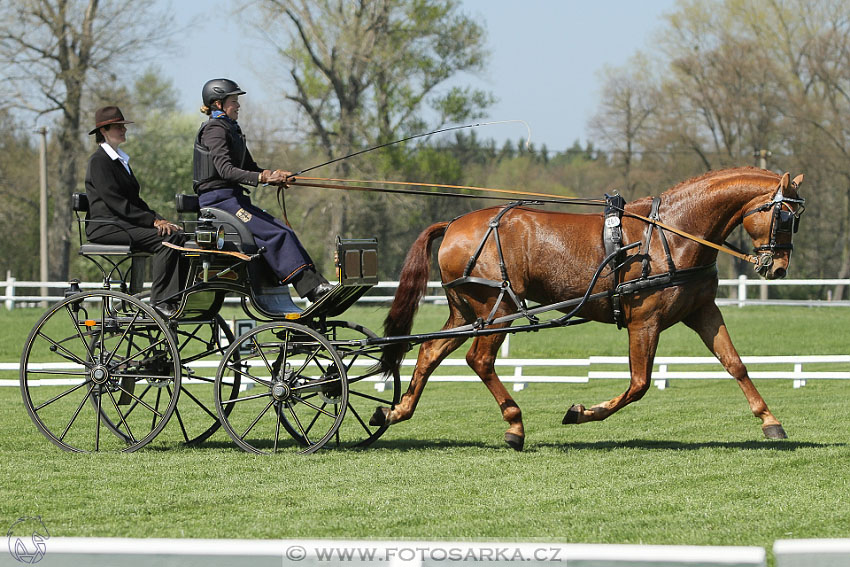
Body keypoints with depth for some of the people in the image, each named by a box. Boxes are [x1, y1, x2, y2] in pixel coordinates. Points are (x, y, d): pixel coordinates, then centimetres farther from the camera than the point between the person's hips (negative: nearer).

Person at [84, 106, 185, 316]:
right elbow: (116, 203, -17)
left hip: (124, 224, 9)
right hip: (105, 226, -9)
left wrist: (159, 219, 2)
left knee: (178, 236, -12)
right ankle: (160, 301, -25)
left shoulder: (120, 160, 21)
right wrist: (153, 220, -20)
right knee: (165, 239, -27)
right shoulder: (99, 161, -8)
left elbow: (135, 200, 20)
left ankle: (177, 298, -18)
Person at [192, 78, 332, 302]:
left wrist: (274, 175, 3)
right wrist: (262, 177, -33)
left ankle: (317, 284, -13)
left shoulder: (232, 130, 21)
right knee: (274, 235, -20)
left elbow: (249, 166, 23)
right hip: (218, 198, -9)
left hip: (234, 198, 9)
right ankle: (312, 288, -25)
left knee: (284, 231, -5)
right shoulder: (215, 130, -10)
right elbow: (224, 169, -24)